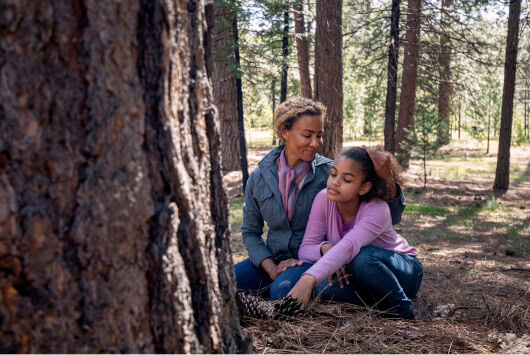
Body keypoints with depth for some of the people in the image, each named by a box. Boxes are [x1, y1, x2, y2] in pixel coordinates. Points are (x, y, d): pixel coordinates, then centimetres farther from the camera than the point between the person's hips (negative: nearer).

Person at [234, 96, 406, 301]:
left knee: (282, 290, -35)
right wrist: (272, 268, -9)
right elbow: (250, 232, 9)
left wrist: (387, 179, -25)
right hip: (275, 259, 4)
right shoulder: (260, 176, 1)